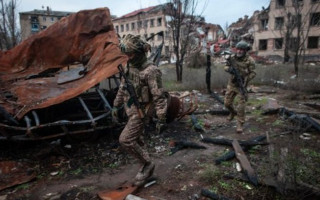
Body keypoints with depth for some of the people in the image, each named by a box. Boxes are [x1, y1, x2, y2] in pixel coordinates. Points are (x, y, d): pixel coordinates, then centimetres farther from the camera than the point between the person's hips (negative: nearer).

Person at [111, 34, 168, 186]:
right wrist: (116, 105, 18)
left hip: (140, 112, -8)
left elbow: (159, 97, -22)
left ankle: (147, 164, 9)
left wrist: (161, 119, -22)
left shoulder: (151, 71, -21)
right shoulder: (129, 67, 4)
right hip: (131, 110, 9)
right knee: (136, 140, 16)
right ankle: (145, 167, 33)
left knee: (125, 140, -10)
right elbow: (122, 88, 16)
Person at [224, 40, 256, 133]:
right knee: (227, 103, 9)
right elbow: (226, 67, 3)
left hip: (242, 85, -4)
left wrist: (246, 79, -22)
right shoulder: (232, 58, 0)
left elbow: (253, 73, -6)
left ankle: (240, 124, 2)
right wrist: (228, 68, -21)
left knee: (241, 105, -7)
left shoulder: (249, 60, -9)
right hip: (232, 84, 4)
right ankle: (233, 112, 41)